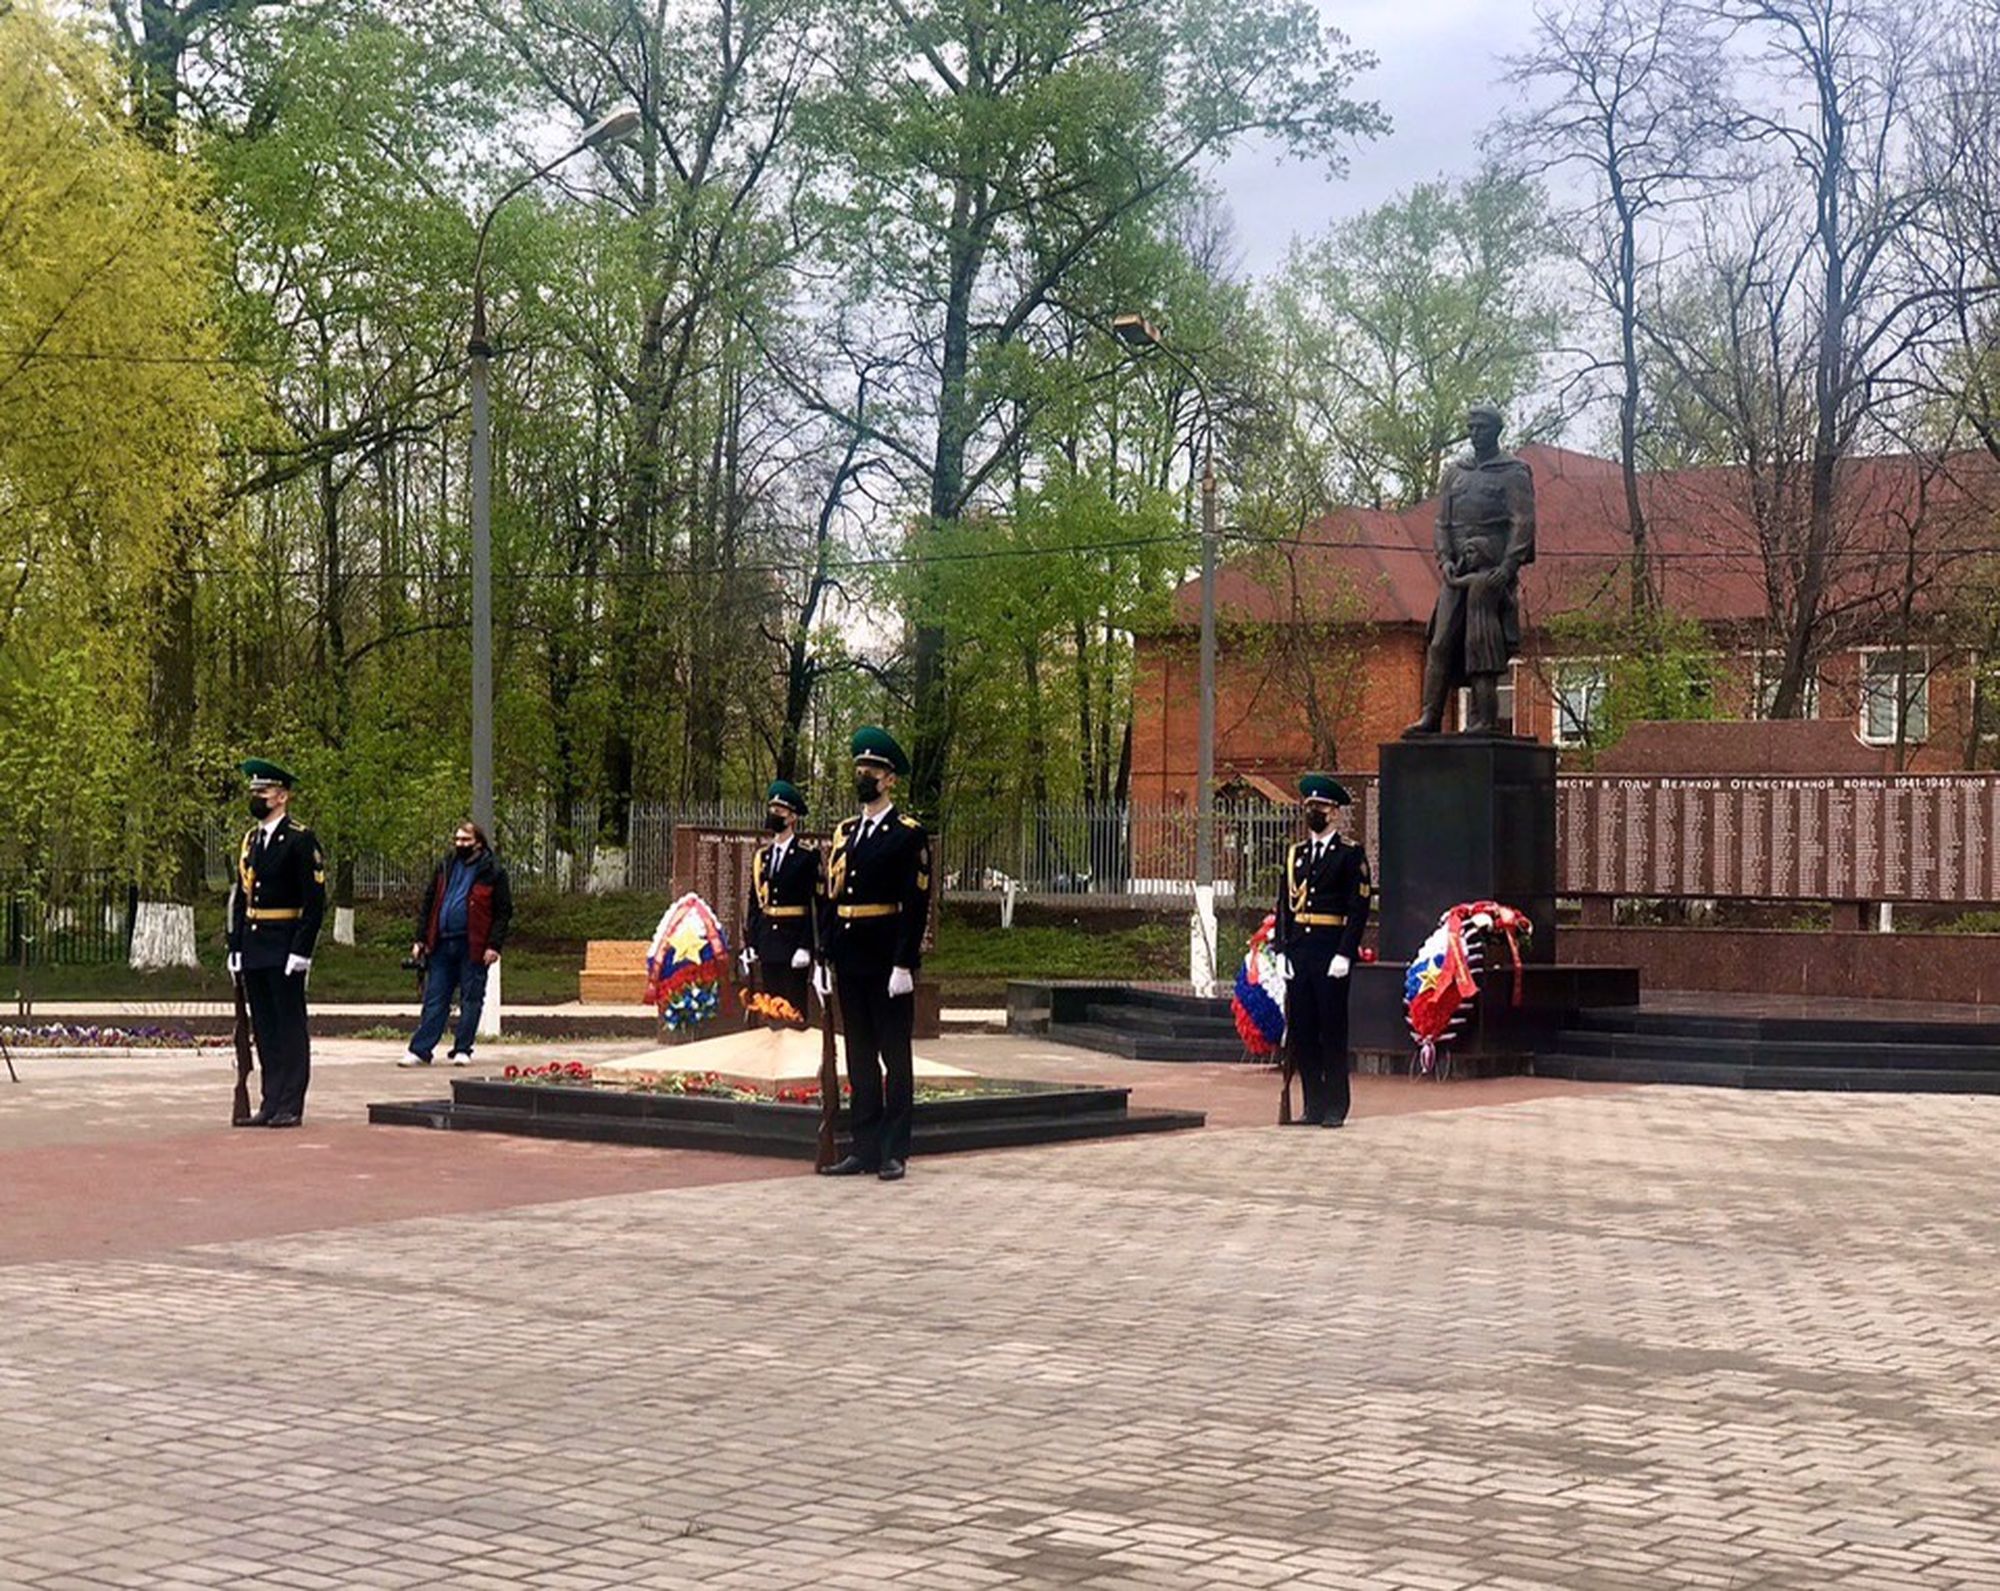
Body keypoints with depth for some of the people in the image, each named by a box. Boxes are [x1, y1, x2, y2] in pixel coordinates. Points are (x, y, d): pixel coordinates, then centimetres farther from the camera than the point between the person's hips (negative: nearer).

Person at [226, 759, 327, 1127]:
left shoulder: (300, 840, -7)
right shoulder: (250, 841, 15)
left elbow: (315, 901, -11)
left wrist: (301, 951, -17)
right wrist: (235, 948, 12)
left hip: (284, 949, -7)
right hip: (254, 950, 7)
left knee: (290, 1026, -3)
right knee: (264, 1028, 9)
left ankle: (290, 1107, 0)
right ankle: (271, 1104, 14)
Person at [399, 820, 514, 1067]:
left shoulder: (492, 872, -2)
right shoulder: (445, 868, 13)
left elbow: (504, 912, -4)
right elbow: (428, 905, 17)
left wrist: (494, 945, -12)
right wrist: (421, 939, 9)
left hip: (472, 947, -4)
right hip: (442, 945, 4)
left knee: (471, 1000, 3)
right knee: (434, 1000, 5)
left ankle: (463, 1051, 12)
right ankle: (420, 1050, 5)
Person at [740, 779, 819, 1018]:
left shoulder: (808, 855, -5)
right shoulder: (762, 857, 13)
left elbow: (817, 902, -10)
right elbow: (755, 903, 14)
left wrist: (805, 946, -15)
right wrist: (750, 944, 8)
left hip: (794, 938, -6)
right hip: (768, 942, 6)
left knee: (794, 1006, -4)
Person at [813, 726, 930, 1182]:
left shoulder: (908, 835, -5)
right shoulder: (844, 832, 14)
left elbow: (917, 904, -10)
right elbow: (829, 898, 14)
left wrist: (904, 964, -17)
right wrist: (822, 958, 8)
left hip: (888, 963, -6)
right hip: (849, 963, 6)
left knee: (895, 1056, 1)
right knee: (860, 1056, 10)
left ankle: (894, 1153, 3)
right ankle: (865, 1149, 15)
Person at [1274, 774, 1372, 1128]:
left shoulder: (1351, 854, 0)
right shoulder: (1295, 854, 15)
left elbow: (1358, 909, -6)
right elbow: (1284, 906, 14)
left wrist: (1344, 954, -13)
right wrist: (1282, 951, 4)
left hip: (1332, 952, -5)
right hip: (1298, 952, 5)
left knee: (1333, 1032, -2)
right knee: (1301, 1032, 4)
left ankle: (1335, 1108, 5)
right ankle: (1314, 1105, 11)